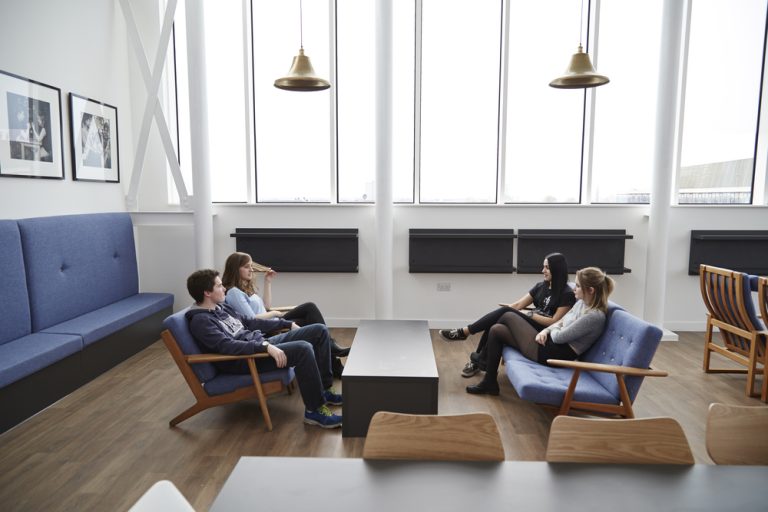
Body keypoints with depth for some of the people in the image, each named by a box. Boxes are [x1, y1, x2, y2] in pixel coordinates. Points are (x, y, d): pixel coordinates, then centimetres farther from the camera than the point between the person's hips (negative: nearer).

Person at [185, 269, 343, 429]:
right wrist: (265, 346, -35)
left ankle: (325, 390, 9)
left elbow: (249, 323, 24)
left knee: (319, 330, 0)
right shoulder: (201, 321, -13)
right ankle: (315, 410, -18)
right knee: (303, 348, -32)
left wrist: (287, 323, 24)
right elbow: (227, 346, -27)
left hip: (261, 343, 10)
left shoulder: (221, 307, 15)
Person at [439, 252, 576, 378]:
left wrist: (530, 314, -14)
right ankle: (477, 361, -13)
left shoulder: (567, 294, -6)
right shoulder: (540, 286, 14)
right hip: (528, 324, 6)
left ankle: (464, 332, -18)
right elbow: (518, 305, 7)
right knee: (494, 326, -23)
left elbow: (554, 322, -12)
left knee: (505, 313, -26)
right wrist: (507, 307, -9)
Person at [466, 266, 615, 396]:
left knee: (508, 316, -1)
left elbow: (559, 336, -21)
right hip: (549, 343, 9)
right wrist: (545, 330, -3)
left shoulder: (595, 316, -22)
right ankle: (489, 382, 17)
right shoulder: (582, 302, 6)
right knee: (497, 330, 5)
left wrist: (552, 330, 2)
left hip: (550, 354, -9)